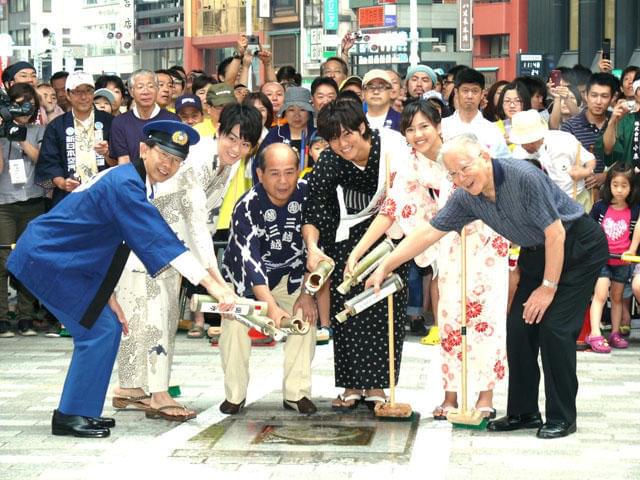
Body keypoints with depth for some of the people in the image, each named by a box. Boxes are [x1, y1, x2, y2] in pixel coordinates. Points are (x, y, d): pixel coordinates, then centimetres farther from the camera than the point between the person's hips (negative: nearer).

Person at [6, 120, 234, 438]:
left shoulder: (133, 184, 8)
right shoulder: (124, 185, -24)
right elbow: (159, 241, -30)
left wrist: (108, 297, 12)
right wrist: (213, 285, -32)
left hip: (62, 259, 10)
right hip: (47, 258, -10)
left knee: (107, 328, 11)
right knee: (98, 330, -9)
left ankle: (82, 411, 18)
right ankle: (69, 416, -1)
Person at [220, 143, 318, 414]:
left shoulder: (307, 194, -17)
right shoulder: (248, 207, -29)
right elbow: (250, 261, -37)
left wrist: (307, 293, -12)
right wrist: (272, 308, -49)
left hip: (289, 275, 3)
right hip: (246, 278, -3)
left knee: (306, 316, -16)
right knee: (235, 323, -22)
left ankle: (297, 393, -9)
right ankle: (235, 395, -8)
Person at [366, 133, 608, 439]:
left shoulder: (524, 177, -30)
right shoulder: (466, 197, -8)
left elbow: (556, 234, -25)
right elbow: (428, 233, -2)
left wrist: (548, 287, -18)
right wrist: (384, 267, -4)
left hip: (578, 246, -7)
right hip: (536, 251, 7)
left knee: (555, 327, -14)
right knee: (519, 327, 0)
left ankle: (562, 417, -4)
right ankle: (523, 412, 12)